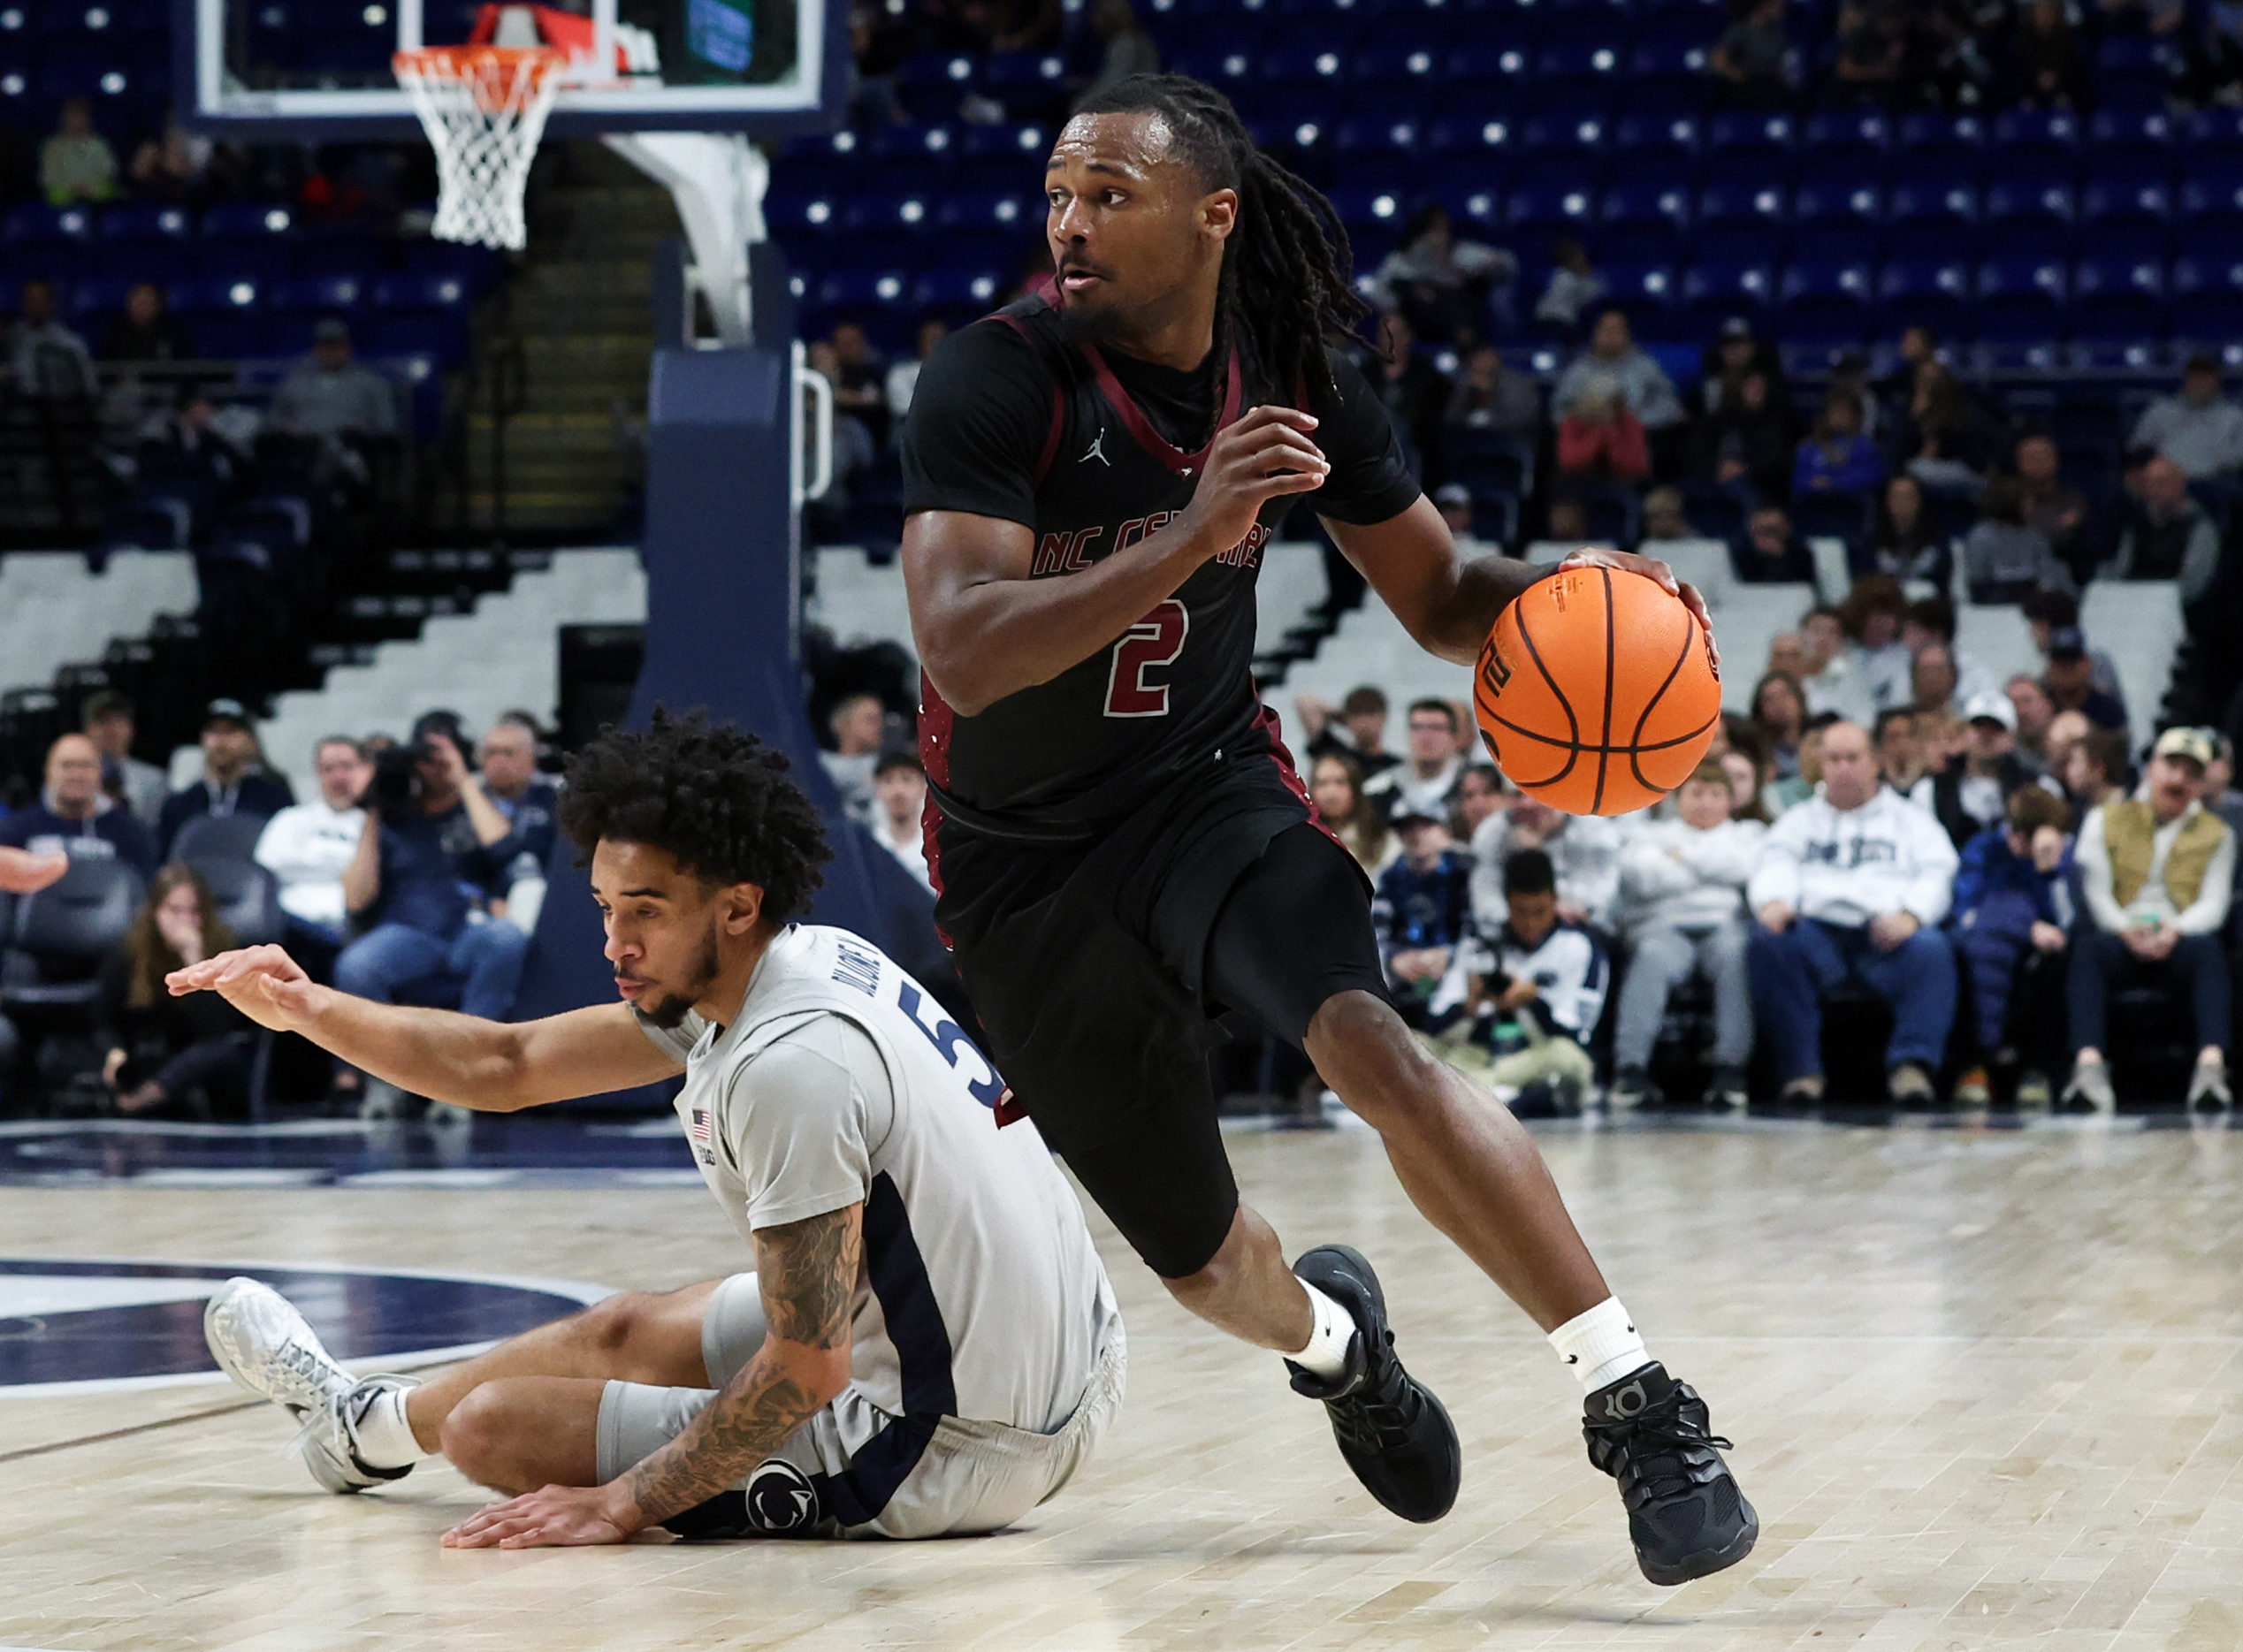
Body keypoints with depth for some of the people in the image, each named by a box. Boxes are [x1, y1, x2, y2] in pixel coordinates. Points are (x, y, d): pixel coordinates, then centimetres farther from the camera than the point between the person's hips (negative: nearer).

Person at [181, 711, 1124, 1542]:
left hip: (951, 1450, -8)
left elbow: (807, 1372, -24)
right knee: (623, 1330, 28)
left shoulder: (789, 1062, -26)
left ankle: (374, 1425, 42)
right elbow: (510, 1066, 12)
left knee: (490, 1424, 4)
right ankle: (369, 1426, 56)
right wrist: (308, 1010, 4)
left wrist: (623, 1503, -15)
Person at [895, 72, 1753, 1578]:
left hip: (1209, 781, 1)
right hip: (1024, 858, -1)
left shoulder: (1296, 383, -9)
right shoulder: (995, 383, -22)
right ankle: (1332, 1336, 47)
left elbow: (1439, 596, 4)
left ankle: (1641, 1405, -28)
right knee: (1197, 1256, 8)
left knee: (1368, 1040, -31)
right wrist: (1189, 538, -45)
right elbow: (963, 655, -34)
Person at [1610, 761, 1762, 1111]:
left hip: (1726, 923, 0)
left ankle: (1730, 1067, -42)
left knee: (1735, 951, -36)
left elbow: (1750, 867, 6)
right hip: (1665, 925, 0)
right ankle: (1630, 1067, -47)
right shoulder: (1651, 833, 27)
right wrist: (1714, 868, 7)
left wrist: (1687, 856, 9)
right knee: (1652, 958, -36)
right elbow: (1643, 875, 4)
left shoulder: (1747, 833, 30)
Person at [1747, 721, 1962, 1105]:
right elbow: (1774, 866, 11)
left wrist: (1909, 915, -14)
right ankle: (1799, 1069, -33)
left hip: (1887, 931, -1)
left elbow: (1936, 875, 10)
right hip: (1816, 926, 1)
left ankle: (1913, 1063, -37)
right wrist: (1772, 901, -15)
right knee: (1771, 943, -33)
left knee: (1931, 951, -35)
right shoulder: (1799, 820, 30)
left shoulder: (1910, 818, 26)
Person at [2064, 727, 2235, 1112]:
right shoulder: (2105, 821, 17)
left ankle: (2212, 1061, -54)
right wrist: (2127, 930, -18)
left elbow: (2213, 903, 5)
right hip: (2119, 937, 0)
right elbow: (2095, 892, 3)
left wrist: (2176, 931, -17)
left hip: (2180, 940, 0)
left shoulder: (2216, 833, 19)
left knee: (2208, 949, -35)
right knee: (2088, 947, -36)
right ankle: (2089, 1062, -53)